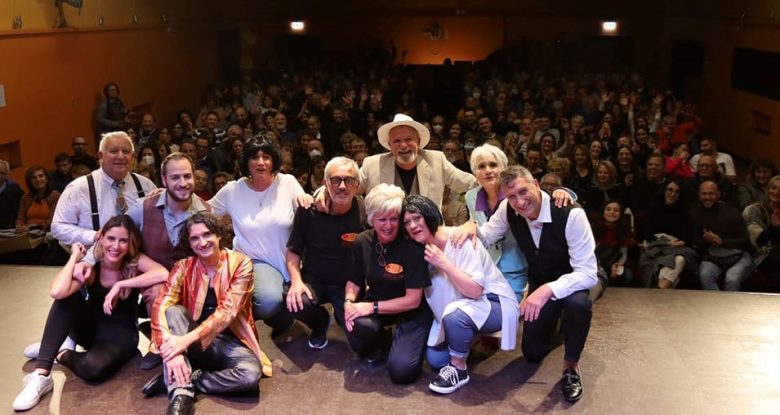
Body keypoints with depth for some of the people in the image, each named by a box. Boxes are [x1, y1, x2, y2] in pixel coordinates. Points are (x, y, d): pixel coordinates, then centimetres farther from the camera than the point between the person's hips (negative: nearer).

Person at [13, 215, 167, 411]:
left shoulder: (136, 261, -15)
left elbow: (163, 274, -39)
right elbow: (56, 292, -34)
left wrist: (120, 285, -35)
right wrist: (75, 257, -21)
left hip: (120, 335, -2)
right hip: (91, 328, 2)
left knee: (93, 368, -37)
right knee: (66, 296, -29)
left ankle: (62, 353, -1)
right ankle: (41, 374, -26)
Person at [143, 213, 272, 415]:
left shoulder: (240, 263, -10)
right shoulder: (184, 267, -3)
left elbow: (227, 311, -20)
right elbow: (161, 308, -17)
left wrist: (186, 339, -32)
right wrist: (172, 350, -34)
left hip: (228, 341, -2)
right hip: (194, 343, 2)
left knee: (250, 373, -33)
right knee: (174, 311, -27)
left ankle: (175, 381, -17)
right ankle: (181, 394, -34)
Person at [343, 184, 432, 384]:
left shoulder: (411, 246, -21)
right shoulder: (363, 241, -8)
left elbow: (413, 300, -19)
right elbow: (354, 281, 6)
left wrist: (372, 307, -24)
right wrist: (349, 302, -16)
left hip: (411, 311, -3)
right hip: (375, 303, 3)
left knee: (402, 371, -22)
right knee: (358, 326, -32)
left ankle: (407, 342, 14)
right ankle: (382, 343, 5)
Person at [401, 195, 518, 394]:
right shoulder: (423, 248, -2)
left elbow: (475, 291, -29)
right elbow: (431, 293, 5)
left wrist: (444, 264, -31)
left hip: (495, 303, -7)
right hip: (463, 307, 8)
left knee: (454, 315, -37)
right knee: (434, 358, -5)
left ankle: (458, 370, -13)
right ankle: (471, 337, 22)